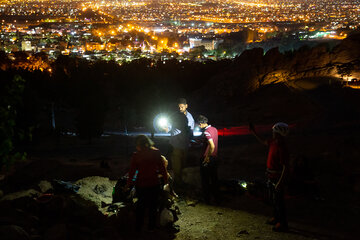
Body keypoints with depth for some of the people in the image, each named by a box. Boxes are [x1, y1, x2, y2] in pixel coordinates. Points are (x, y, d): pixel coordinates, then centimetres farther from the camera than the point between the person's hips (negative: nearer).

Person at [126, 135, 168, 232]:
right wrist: (165, 179, 10)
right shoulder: (156, 153, -8)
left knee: (140, 205, 18)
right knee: (153, 205, 17)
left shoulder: (136, 156, -12)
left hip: (141, 185, 0)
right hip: (154, 184, 0)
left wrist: (129, 184, 5)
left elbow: (132, 171, -6)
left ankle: (138, 227, 26)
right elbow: (162, 168, -2)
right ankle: (152, 227, 26)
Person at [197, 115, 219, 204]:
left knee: (205, 180, 8)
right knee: (214, 178, 18)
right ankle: (216, 198, 26)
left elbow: (212, 146, -31)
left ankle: (207, 199, 16)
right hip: (215, 158, 8)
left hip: (207, 159, -7)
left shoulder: (206, 132, -21)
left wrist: (207, 157, -20)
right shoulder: (214, 129, 3)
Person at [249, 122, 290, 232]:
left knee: (278, 200, -3)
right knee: (272, 198, 21)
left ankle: (283, 224, 8)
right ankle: (276, 218, 37)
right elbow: (263, 142, 25)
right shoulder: (273, 142, 1)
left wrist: (280, 182, -26)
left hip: (278, 177, -10)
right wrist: (253, 132, 23)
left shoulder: (282, 148, -26)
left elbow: (285, 167, -25)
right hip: (271, 176, 10)